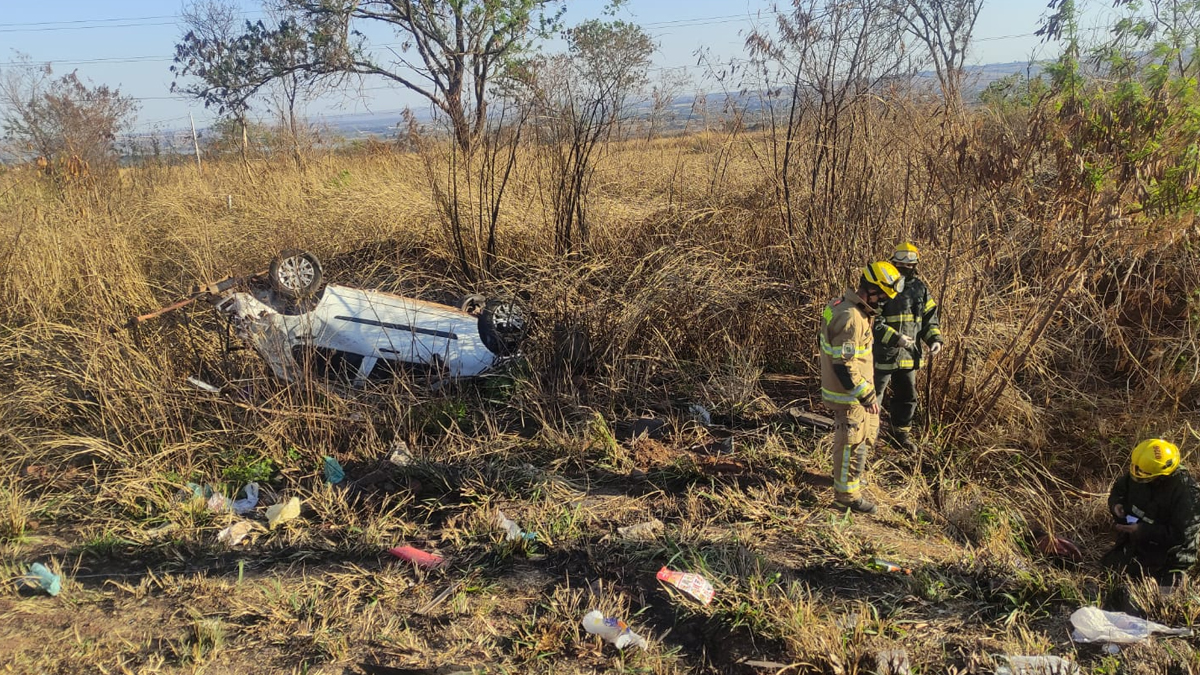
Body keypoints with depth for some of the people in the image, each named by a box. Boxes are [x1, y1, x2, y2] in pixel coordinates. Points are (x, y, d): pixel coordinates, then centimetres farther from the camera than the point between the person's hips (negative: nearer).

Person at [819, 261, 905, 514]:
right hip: (847, 394, -10)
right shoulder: (851, 318, -29)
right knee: (852, 443, 4)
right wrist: (866, 396, -23)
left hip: (857, 387, 10)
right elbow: (844, 366, -29)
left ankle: (850, 472, 44)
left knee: (869, 429, 27)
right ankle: (847, 492, 20)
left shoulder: (853, 307, 5)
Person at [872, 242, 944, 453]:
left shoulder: (920, 288, 6)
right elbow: (874, 321, -18)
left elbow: (930, 317, 12)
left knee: (907, 397, 19)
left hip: (908, 355, 7)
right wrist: (896, 337, -28)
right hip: (882, 354, -6)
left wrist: (935, 339, -5)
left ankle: (900, 434, 36)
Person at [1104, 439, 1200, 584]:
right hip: (1131, 547, 6)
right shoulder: (1134, 475, -11)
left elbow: (1182, 534, -27)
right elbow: (1118, 489, 10)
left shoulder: (1185, 492, -29)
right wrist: (1116, 504, -12)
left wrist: (1143, 530, -29)